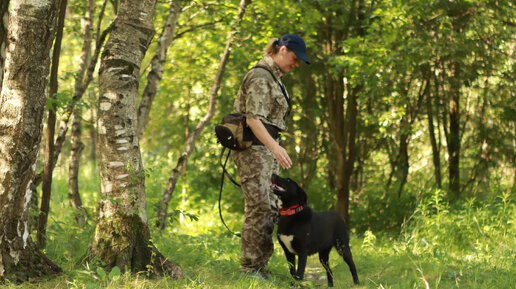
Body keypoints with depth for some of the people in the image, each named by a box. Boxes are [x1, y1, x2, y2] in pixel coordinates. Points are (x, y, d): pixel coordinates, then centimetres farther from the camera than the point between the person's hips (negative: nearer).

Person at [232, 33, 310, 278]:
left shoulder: (274, 77, 19)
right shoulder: (260, 76, -13)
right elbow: (253, 119, -22)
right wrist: (275, 147, -31)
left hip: (268, 150, 10)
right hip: (254, 148, -10)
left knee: (271, 209, 9)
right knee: (259, 207, -12)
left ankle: (260, 267, 13)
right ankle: (250, 268, -8)